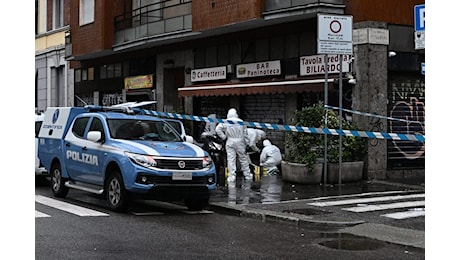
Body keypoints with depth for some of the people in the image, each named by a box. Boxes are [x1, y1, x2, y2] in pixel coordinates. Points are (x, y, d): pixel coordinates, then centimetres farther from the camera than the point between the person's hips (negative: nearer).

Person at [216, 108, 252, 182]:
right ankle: (247, 175, 19)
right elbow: (245, 134, 8)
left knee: (231, 159, -1)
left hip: (230, 143, -2)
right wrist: (247, 143, 14)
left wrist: (223, 136, -4)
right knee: (243, 159, 11)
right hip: (240, 143, 2)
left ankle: (232, 176, -7)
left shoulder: (225, 122, 0)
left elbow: (218, 129, -12)